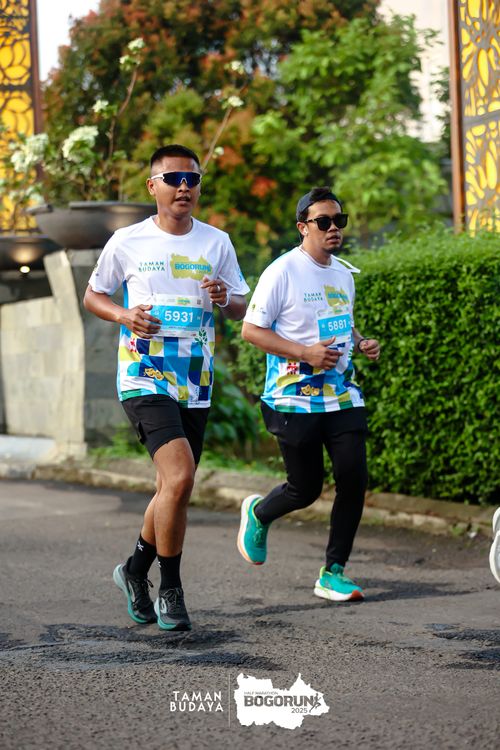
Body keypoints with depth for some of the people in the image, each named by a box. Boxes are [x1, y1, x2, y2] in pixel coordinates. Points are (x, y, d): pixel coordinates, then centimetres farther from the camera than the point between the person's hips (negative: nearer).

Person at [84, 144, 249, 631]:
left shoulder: (217, 243, 7)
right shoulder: (127, 242, -1)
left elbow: (242, 309, 13)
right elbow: (92, 296, 10)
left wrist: (224, 298, -10)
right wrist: (124, 315, -10)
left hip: (196, 385, 5)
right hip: (145, 380, -4)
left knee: (173, 488, 13)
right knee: (179, 477, -20)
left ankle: (135, 570, 36)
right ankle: (171, 590, -6)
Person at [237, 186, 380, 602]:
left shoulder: (345, 273, 12)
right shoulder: (282, 272, -10)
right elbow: (251, 329, -11)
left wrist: (361, 344, 5)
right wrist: (304, 353, -21)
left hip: (343, 396, 6)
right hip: (295, 400, -6)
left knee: (354, 479, -6)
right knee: (306, 489, 1)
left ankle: (333, 573, 6)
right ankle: (257, 513, 36)